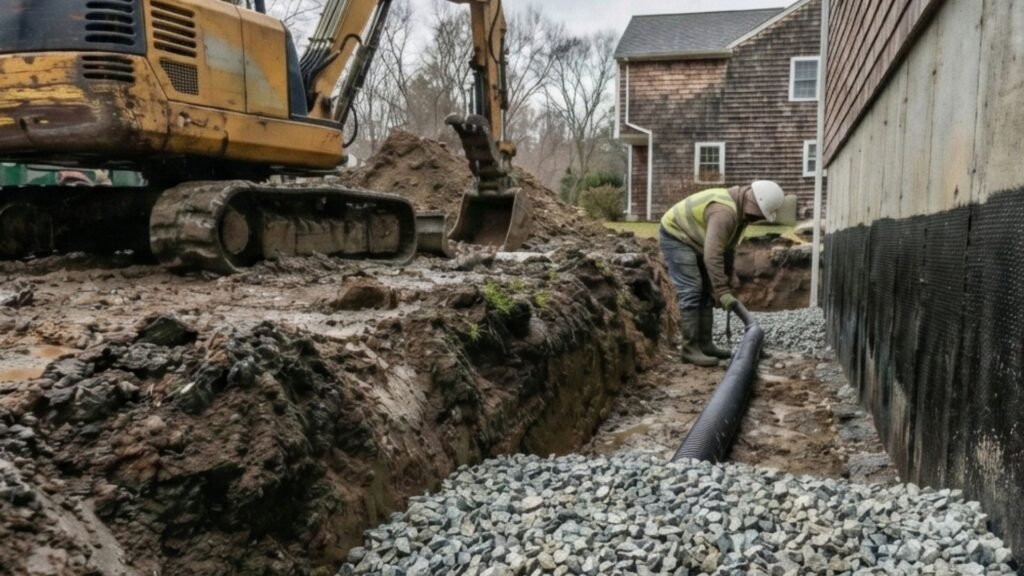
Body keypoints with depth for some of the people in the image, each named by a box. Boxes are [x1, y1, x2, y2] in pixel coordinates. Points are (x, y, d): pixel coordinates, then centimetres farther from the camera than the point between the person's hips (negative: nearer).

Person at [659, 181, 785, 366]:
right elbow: (712, 256, -36)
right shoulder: (724, 211, -32)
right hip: (675, 235, -11)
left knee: (706, 291, 9)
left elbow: (727, 247, 11)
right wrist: (723, 292, -35)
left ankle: (705, 344, 14)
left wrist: (727, 283, 11)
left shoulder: (741, 210, 1)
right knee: (691, 291, -16)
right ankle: (690, 349, -12)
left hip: (691, 238, 11)